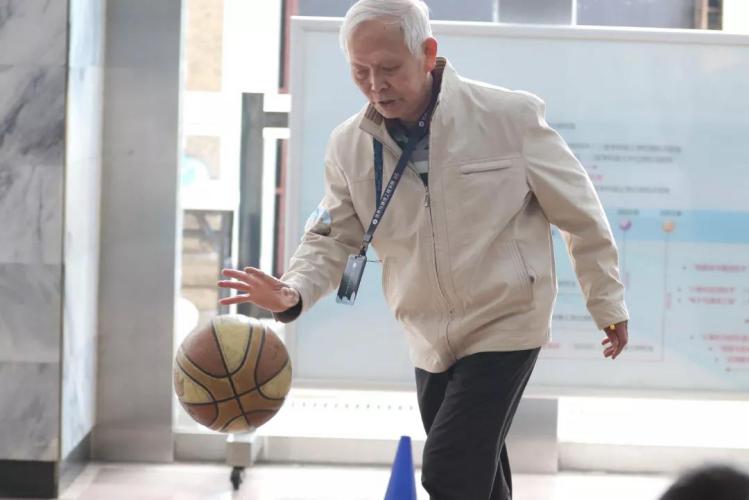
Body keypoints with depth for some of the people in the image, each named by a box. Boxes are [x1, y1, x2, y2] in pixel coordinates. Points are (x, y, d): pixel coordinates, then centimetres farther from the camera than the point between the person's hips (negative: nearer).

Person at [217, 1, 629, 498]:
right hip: (430, 339, 5)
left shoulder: (510, 116, -16)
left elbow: (580, 214, -5)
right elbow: (332, 238, 2)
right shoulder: (349, 145, -5)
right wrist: (294, 293, -20)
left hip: (507, 324, -5)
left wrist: (608, 304, 3)